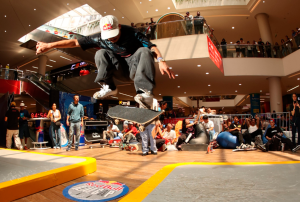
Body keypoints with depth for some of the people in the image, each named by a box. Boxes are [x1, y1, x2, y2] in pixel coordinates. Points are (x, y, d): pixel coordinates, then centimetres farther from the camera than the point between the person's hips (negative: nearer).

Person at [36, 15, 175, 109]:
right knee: (101, 53, -17)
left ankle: (145, 92, -43)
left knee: (144, 51, -30)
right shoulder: (100, 38, -9)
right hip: (119, 70, 2)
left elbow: (152, 47, -23)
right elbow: (75, 42, -9)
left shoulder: (131, 33, -15)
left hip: (135, 68, -2)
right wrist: (49, 45, -12)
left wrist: (161, 61, -40)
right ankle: (108, 88, -19)